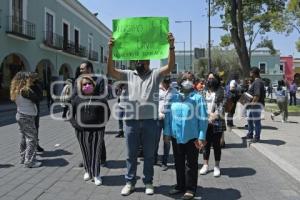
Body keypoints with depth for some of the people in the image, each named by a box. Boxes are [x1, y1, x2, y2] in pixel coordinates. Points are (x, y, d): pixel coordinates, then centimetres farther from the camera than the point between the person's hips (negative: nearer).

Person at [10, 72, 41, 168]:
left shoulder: (16, 91, 6)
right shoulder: (25, 90, -21)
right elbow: (36, 98, -19)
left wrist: (29, 88, 3)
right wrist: (30, 87, -9)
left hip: (21, 115, 9)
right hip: (27, 117, -9)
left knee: (24, 138, 18)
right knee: (32, 139, -4)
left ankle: (23, 158, 28)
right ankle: (29, 162, -2)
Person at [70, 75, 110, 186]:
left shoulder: (100, 98, 0)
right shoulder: (77, 99, 4)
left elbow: (107, 112, 8)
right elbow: (71, 113, 10)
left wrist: (102, 123, -3)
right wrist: (75, 124, -3)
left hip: (97, 130, -1)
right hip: (82, 131, 2)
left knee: (96, 152, 1)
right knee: (85, 152, 11)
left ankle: (96, 174, 12)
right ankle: (88, 171, 31)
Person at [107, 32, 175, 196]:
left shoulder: (155, 75, 4)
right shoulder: (129, 75, 8)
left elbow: (170, 66, -11)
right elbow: (111, 72, -3)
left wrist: (171, 46, -24)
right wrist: (110, 50, -14)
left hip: (150, 121, -1)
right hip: (131, 121, 2)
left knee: (149, 154, 11)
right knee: (131, 154, 12)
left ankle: (148, 182, 26)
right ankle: (130, 182, 26)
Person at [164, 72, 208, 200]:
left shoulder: (198, 98, -5)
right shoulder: (174, 97, 6)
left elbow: (203, 118, -8)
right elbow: (168, 115, 8)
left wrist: (201, 137, -12)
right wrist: (167, 132, 5)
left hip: (192, 136, -4)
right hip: (176, 136, 4)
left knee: (191, 164, 6)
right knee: (178, 163, 15)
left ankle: (190, 189, 19)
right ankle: (180, 185, 31)